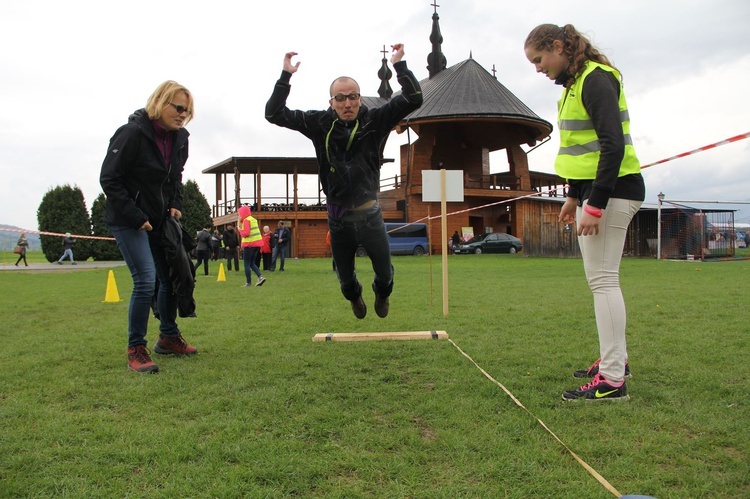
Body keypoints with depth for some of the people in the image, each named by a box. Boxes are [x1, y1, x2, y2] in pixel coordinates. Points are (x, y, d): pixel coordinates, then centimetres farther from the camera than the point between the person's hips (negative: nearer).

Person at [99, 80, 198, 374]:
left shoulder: (180, 137, 3)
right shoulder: (132, 133, -18)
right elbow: (109, 179, -16)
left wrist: (176, 206, 4)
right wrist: (136, 217, -18)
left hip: (160, 220, 7)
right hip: (127, 222, -7)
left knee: (171, 277, 9)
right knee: (145, 280, -15)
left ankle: (169, 338, 26)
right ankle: (136, 349, -2)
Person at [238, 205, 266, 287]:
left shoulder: (246, 220, -11)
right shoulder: (253, 219, 15)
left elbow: (246, 233, -19)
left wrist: (240, 229, -2)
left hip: (249, 244, -8)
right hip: (257, 244, 8)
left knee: (247, 264, 1)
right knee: (252, 263, 15)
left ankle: (248, 282, 2)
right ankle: (260, 276, -3)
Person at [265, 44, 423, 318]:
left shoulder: (375, 120, -3)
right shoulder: (319, 123, -2)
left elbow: (413, 99, -8)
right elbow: (274, 113, -1)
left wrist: (399, 65, -12)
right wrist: (285, 76, -8)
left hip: (369, 214, -1)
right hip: (338, 217, 1)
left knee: (385, 273, 9)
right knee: (345, 278, 17)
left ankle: (382, 295, 46)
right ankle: (354, 297, 53)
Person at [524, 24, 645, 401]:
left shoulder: (596, 79, -13)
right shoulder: (576, 82, 17)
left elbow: (614, 145, -22)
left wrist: (595, 204, -25)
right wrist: (574, 196, 22)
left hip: (611, 190, -10)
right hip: (592, 188, 10)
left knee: (603, 278, -10)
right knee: (600, 278, 14)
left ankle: (612, 379, -5)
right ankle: (615, 358, 26)